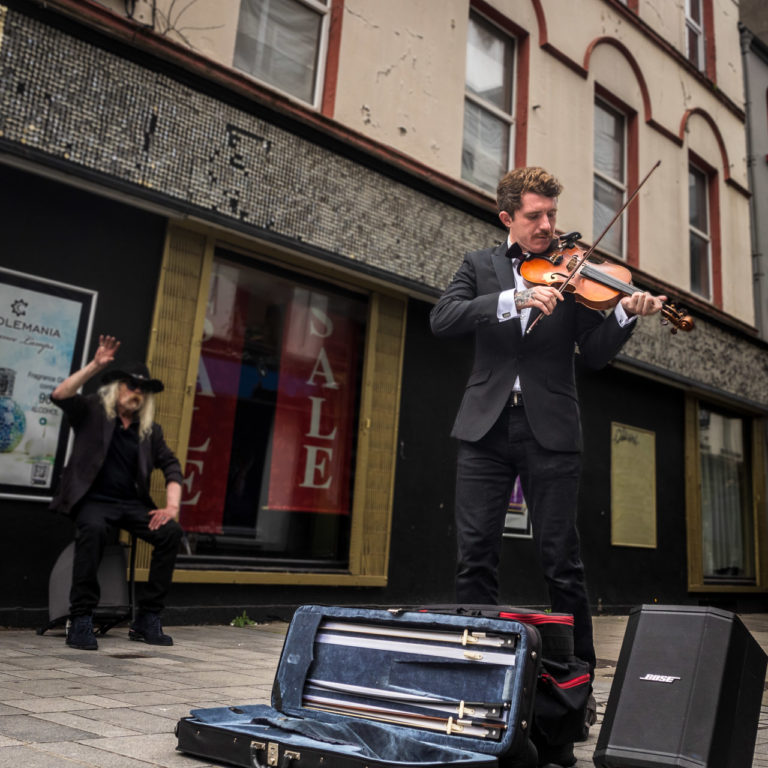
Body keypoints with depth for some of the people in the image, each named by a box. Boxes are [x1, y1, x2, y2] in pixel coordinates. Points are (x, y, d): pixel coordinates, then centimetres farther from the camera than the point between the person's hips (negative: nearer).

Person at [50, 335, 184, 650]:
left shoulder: (150, 430, 15)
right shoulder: (92, 411, 7)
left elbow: (172, 467, 10)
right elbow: (59, 395, -11)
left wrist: (171, 506, -6)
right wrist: (95, 366, -19)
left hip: (132, 503, 4)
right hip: (95, 499, -3)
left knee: (171, 531, -22)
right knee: (92, 529, -38)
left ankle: (147, 620, -13)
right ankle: (81, 621, -28)